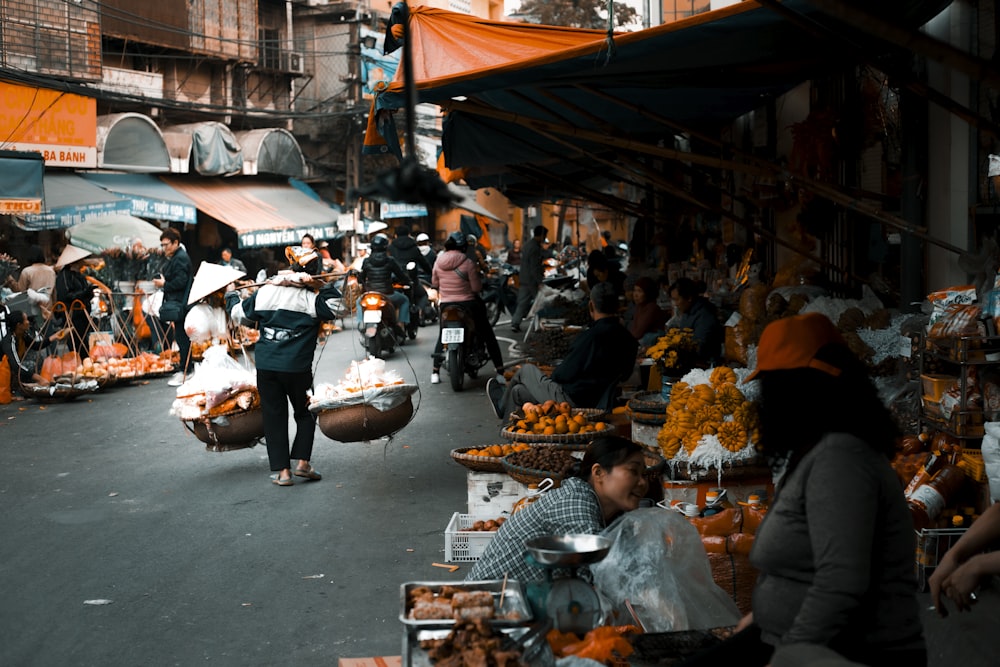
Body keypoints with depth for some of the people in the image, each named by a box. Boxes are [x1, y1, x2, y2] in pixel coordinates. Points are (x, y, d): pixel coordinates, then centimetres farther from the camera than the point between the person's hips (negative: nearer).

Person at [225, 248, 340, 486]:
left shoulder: (264, 292, 6)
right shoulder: (310, 298, -6)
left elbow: (238, 313, 15)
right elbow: (334, 309, -13)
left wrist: (231, 294, 35)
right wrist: (326, 287, -1)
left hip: (266, 365, 3)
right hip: (297, 367, -3)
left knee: (274, 417, 9)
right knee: (305, 414, 16)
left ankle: (282, 471, 6)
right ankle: (302, 462, 5)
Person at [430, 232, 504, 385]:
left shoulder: (438, 262, -1)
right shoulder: (467, 263, -14)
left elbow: (434, 284, 10)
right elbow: (476, 287, -11)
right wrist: (478, 277, 8)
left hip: (446, 304, 4)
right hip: (468, 304, -4)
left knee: (442, 336, 21)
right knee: (488, 336, 8)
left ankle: (435, 372, 15)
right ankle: (500, 370, 6)